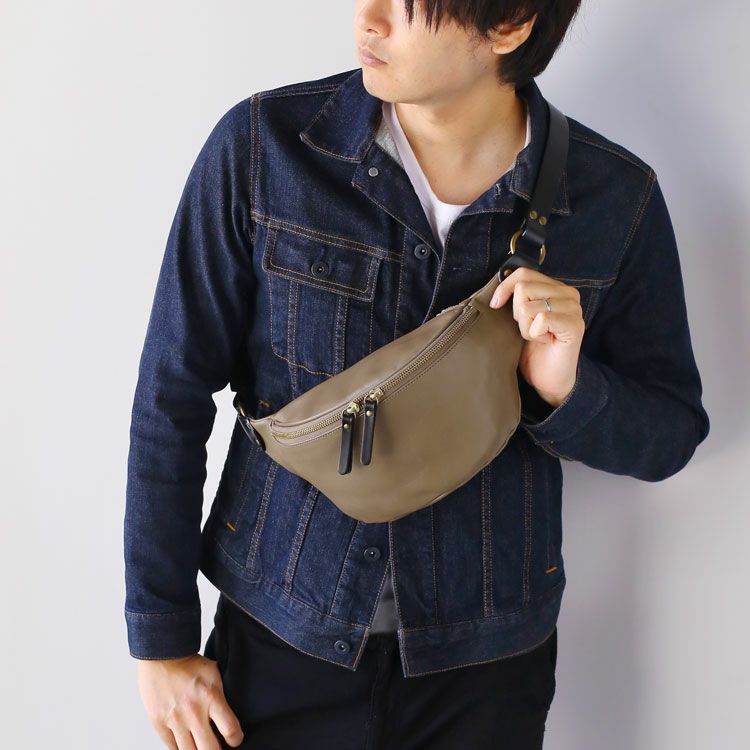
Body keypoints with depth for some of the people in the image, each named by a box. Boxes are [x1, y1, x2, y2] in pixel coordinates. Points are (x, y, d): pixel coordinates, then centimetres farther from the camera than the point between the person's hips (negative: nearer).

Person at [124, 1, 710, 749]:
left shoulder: (617, 199, -10)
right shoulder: (261, 147, -12)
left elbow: (672, 432, 2)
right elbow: (173, 394, -6)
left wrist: (567, 391, -21)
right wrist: (161, 638, -4)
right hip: (281, 632, 0)